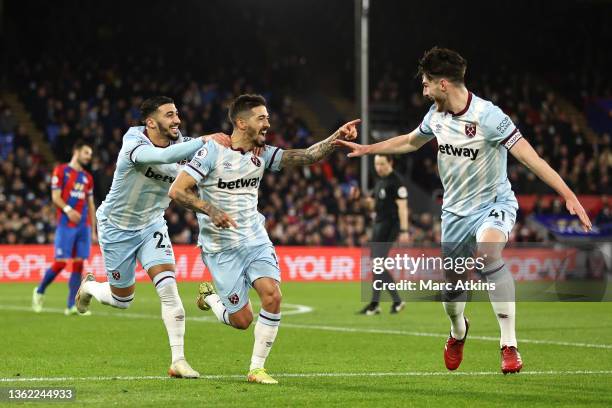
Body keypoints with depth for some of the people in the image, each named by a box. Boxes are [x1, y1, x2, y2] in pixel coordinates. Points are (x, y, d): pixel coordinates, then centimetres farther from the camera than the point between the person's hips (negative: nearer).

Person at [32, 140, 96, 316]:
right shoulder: (61, 170, 1)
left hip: (84, 226, 5)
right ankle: (39, 291, 16)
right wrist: (67, 209, -24)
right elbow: (55, 197, -6)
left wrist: (93, 230, 14)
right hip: (65, 224, -5)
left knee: (78, 263, -2)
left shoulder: (87, 177, 18)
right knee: (60, 263, -9)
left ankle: (71, 306, -1)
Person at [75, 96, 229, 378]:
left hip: (152, 226, 4)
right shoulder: (134, 143, -28)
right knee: (122, 299, 10)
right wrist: (204, 140, -55)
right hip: (117, 228, -4)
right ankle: (88, 287, 45)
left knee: (168, 287, -16)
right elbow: (163, 156, -48)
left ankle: (178, 360, -13)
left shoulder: (181, 144, -11)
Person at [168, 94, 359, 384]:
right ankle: (209, 296, 31)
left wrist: (336, 137, -15)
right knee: (242, 320, -4)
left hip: (256, 241, 5)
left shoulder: (263, 153, 4)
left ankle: (257, 368, -3)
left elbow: (306, 156, 0)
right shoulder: (213, 151, -12)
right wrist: (210, 210, -27)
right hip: (221, 248, -4)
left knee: (272, 295, -19)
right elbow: (177, 191, -14)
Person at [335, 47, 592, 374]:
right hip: (455, 209, 6)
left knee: (488, 253, -35)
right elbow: (410, 142, 22)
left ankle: (509, 346, -32)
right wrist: (366, 149, 24)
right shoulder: (436, 115, 0)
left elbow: (528, 156, -27)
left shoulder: (487, 116, -22)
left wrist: (568, 195, -34)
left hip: (494, 203, -6)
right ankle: (458, 331, 46)